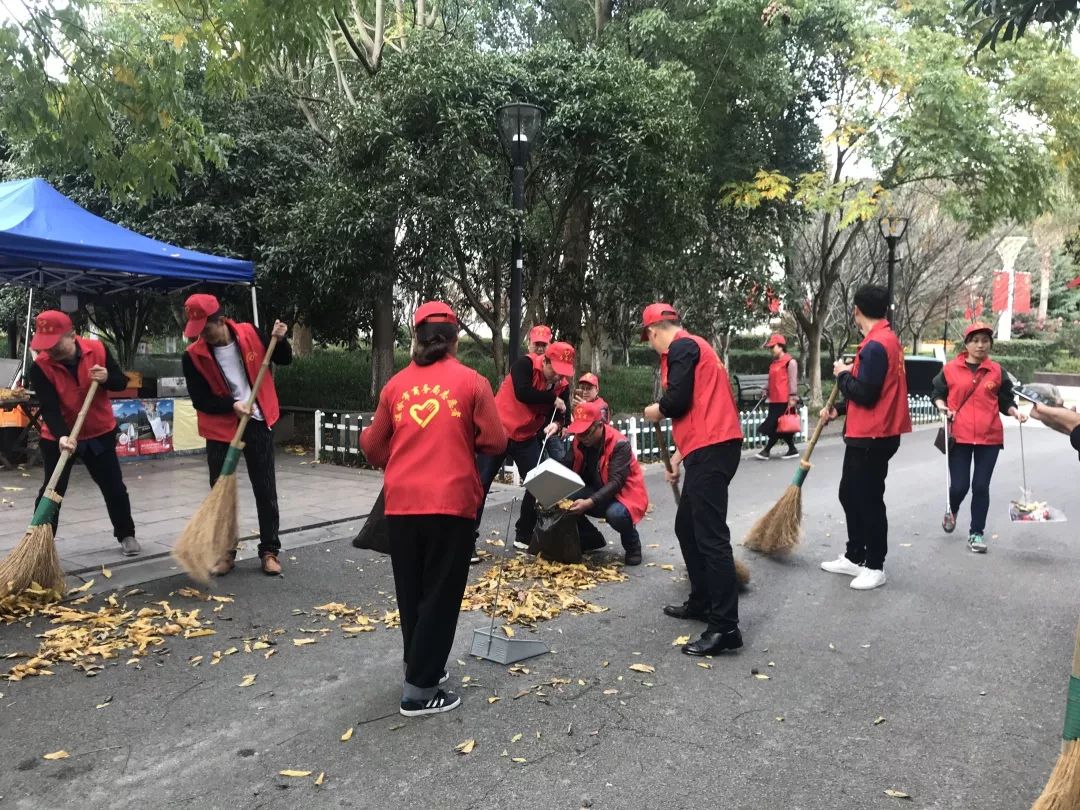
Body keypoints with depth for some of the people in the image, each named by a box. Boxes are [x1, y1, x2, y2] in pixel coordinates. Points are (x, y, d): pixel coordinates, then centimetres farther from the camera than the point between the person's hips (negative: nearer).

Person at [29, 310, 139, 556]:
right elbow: (49, 408, -25)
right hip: (57, 438, -1)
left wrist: (107, 378, -26)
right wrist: (61, 436, -41)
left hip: (100, 433, 2)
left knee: (114, 488, 8)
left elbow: (122, 382, -3)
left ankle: (126, 535, 24)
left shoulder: (97, 350, -14)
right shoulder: (40, 367, -18)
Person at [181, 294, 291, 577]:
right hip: (220, 429, 0)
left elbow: (283, 360, 6)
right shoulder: (193, 356, -10)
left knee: (266, 491, 6)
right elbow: (200, 400, -9)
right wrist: (231, 406, -23)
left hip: (258, 424, 0)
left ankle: (269, 550, 17)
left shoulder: (250, 334, -7)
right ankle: (224, 551, 21)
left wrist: (280, 340, -14)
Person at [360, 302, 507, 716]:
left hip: (401, 503, 4)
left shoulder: (397, 384, 6)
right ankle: (419, 690, 8)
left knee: (410, 593, 18)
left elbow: (372, 445, 12)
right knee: (440, 596, 5)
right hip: (451, 503, -3)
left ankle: (420, 667, 33)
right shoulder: (471, 382, -3)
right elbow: (495, 443, -1)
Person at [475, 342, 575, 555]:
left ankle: (524, 537, 17)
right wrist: (553, 399, -22)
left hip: (527, 438, 5)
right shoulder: (524, 365, -17)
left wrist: (555, 424, -25)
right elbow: (523, 393, -31)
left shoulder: (562, 386, -2)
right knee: (480, 483, -4)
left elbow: (559, 415, -2)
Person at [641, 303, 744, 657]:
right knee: (687, 527, 18)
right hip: (708, 447, 11)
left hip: (711, 449, -11)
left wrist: (656, 410, 4)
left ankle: (725, 627, -9)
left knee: (711, 535, -11)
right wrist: (679, 454, 29)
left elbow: (678, 399, -19)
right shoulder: (692, 346, 24)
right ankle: (702, 602, 28)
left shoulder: (681, 347, -7)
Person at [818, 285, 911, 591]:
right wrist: (838, 409, 12)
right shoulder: (886, 340, 14)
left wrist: (843, 374, -7)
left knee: (869, 500, -1)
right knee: (850, 495, 17)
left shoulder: (875, 346, -19)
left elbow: (865, 394, -23)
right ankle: (854, 557, 27)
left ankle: (875, 567, 11)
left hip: (873, 438, -10)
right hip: (865, 435, 10)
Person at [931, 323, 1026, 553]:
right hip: (959, 435, -1)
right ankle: (952, 510, 35)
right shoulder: (950, 369, -1)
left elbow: (1005, 400, 11)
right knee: (959, 486, -1)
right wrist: (941, 406, -11)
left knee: (981, 486, 3)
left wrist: (1014, 412, -7)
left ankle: (976, 533, 16)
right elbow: (937, 393, 8)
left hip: (989, 437, 1)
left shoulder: (997, 371, 5)